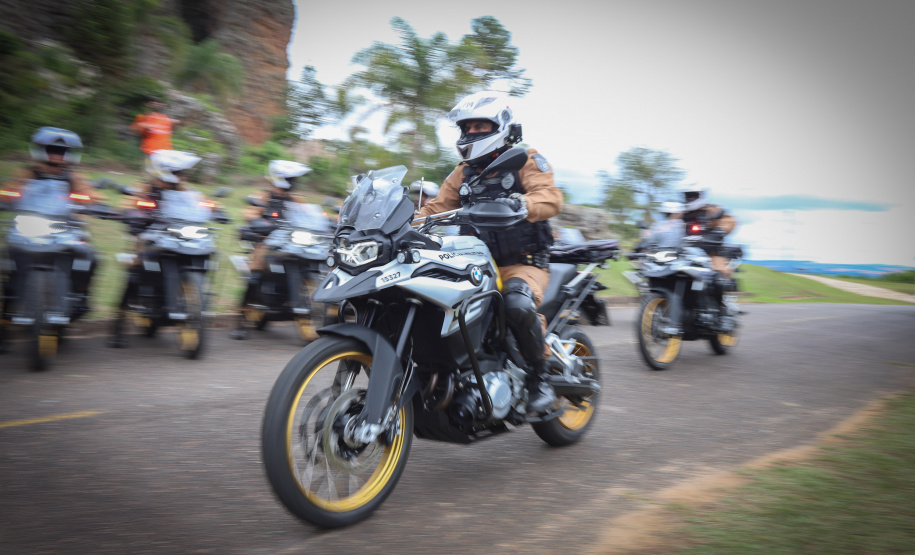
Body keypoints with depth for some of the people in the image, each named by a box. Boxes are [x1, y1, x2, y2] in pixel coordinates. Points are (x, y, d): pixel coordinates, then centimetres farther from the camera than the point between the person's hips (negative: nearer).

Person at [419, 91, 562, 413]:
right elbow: (436, 208, 14)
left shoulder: (526, 160, 1)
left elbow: (550, 197, -16)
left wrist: (519, 204, -38)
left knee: (518, 304, -37)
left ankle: (540, 378, -15)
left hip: (523, 264, -5)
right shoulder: (464, 173, 19)